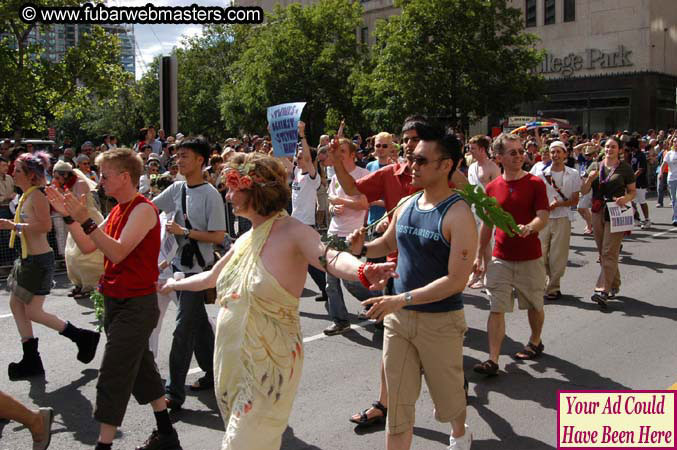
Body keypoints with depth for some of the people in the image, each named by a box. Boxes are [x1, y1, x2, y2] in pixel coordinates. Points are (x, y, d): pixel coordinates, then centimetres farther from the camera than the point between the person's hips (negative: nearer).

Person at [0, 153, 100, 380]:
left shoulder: (36, 196, -17)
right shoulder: (26, 195, 10)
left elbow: (45, 225, -30)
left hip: (39, 260, -10)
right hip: (28, 258, 10)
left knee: (33, 312, -3)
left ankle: (84, 337, 10)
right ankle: (31, 360, 22)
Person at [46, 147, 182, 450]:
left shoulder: (143, 209, -16)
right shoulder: (118, 210, 12)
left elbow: (118, 253, -26)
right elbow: (87, 247, 11)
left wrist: (85, 220, -28)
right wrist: (69, 216, 2)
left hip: (136, 305, -10)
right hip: (116, 301, 10)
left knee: (113, 377, -7)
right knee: (141, 368, 17)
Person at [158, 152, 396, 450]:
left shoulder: (290, 231, -15)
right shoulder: (245, 241, 9)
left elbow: (328, 257, -35)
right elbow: (211, 277, 27)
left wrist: (362, 271, -55)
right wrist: (175, 284, 40)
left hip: (268, 361, -7)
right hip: (231, 354, 8)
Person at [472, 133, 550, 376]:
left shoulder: (535, 183, -6)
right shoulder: (492, 187, 2)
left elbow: (543, 218, -13)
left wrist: (529, 228, -35)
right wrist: (480, 255, 9)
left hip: (530, 258, -1)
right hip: (501, 258, 2)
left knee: (534, 305, 16)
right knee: (496, 308, -3)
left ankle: (535, 342, 41)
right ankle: (493, 360, -2)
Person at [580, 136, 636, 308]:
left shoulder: (625, 168, 2)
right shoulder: (595, 166, 10)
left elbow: (632, 191, 5)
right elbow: (584, 191, 8)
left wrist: (626, 199, -16)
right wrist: (590, 179, -11)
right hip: (598, 212, 5)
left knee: (609, 253, -11)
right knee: (603, 253, 11)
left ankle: (603, 290, -16)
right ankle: (614, 285, 26)